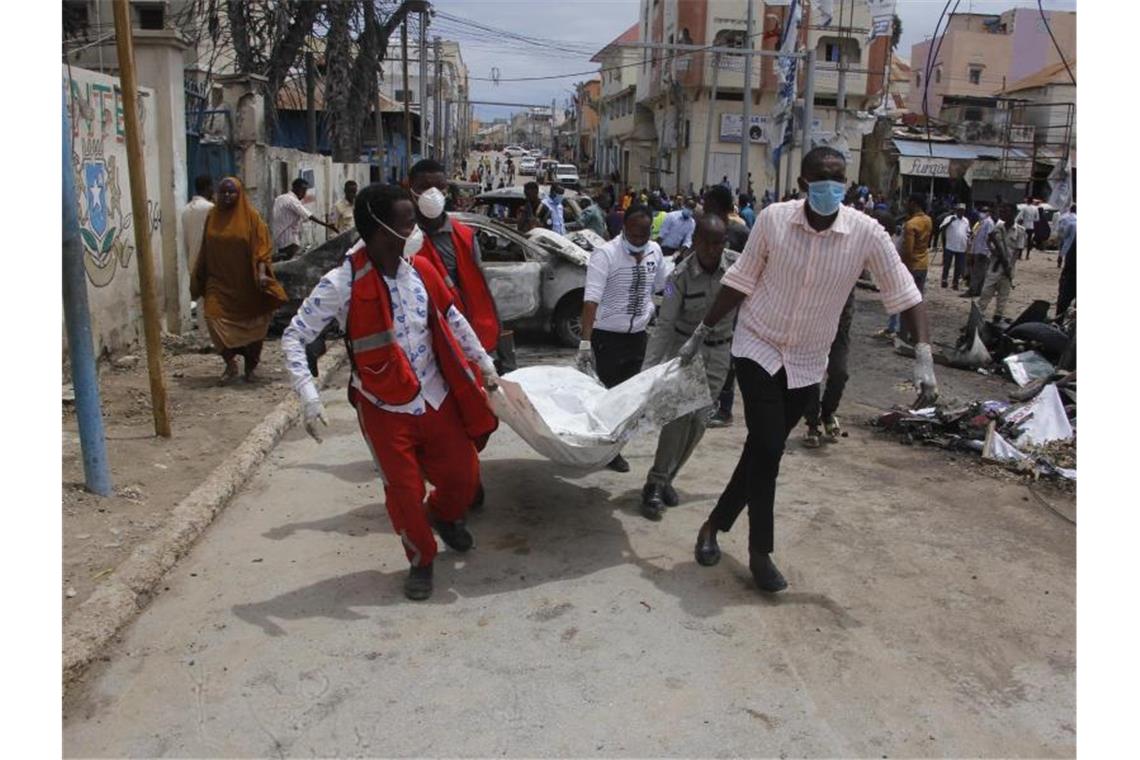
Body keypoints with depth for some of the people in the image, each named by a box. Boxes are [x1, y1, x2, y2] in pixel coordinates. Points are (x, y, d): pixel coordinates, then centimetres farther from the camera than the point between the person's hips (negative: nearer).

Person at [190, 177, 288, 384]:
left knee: (250, 327, 7)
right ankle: (230, 363, 2)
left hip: (246, 284, -2)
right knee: (214, 319, -14)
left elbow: (262, 247, -9)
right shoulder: (212, 216, 5)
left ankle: (250, 366, 30)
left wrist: (262, 273, -24)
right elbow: (206, 249, 14)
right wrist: (198, 278, 16)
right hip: (219, 283, 2)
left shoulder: (251, 216, -5)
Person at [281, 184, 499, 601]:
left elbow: (453, 319, 11)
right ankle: (421, 560, 33)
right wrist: (309, 397, -24)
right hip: (385, 408, -4)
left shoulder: (420, 269, -4)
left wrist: (484, 363, 16)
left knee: (463, 474, 11)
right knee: (404, 491, 5)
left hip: (437, 398, 4)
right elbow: (294, 338, -14)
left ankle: (443, 515, 47)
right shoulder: (342, 284, -19)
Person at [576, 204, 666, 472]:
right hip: (607, 336, -6)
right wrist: (585, 342, -33)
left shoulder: (655, 251, 1)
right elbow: (591, 299, -26)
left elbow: (662, 287, 17)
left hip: (638, 335, 6)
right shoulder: (605, 254, -18)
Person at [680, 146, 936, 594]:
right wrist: (702, 332, 3)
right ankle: (760, 552, 5)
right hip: (757, 346, -2)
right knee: (767, 449, -11)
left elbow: (903, 292, -10)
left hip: (807, 361, 2)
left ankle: (715, 524, 30)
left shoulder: (865, 232, -14)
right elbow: (742, 280, -2)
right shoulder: (773, 219, -14)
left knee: (762, 449, 10)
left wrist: (924, 357, -21)